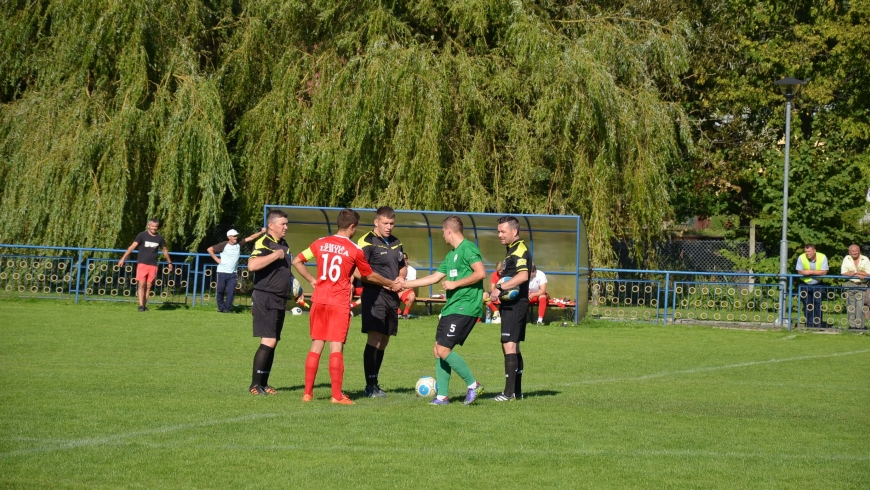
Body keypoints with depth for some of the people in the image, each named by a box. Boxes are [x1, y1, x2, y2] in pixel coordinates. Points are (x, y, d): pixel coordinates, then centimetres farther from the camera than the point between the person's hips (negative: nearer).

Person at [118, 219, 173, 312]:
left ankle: (145, 305, 10)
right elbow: (132, 246, -10)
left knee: (148, 286, 3)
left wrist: (170, 263, 28)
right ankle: (141, 305, -11)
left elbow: (165, 250, 22)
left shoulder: (159, 238, 8)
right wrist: (123, 258, -18)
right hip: (142, 264, -3)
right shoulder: (142, 235, -4)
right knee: (141, 284, -10)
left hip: (153, 265, 3)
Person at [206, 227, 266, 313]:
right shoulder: (224, 245, -9)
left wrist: (261, 232, -13)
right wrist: (217, 259, -9)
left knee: (231, 291, -4)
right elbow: (209, 249, -7)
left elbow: (251, 238, -2)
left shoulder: (239, 244, 2)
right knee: (220, 291, 4)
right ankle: (221, 307, 16)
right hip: (222, 272, -3)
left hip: (233, 273, 3)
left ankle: (227, 308, 1)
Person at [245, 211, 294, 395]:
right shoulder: (263, 243, -13)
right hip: (265, 299, -9)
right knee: (268, 341, -13)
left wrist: (293, 286, 17)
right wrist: (276, 255, -24)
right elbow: (252, 265, -31)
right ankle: (255, 385, -8)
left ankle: (264, 383, 16)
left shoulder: (284, 245, 16)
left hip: (280, 300, 9)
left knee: (273, 343, 10)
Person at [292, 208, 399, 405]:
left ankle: (308, 392, 10)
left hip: (319, 300, 4)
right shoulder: (354, 250, -4)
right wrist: (391, 284, 22)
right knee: (336, 348, -3)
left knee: (316, 345, 10)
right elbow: (370, 276, 8)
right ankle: (337, 395, -4)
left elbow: (297, 261, 11)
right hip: (340, 303, -4)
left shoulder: (320, 243, 6)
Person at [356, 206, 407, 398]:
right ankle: (370, 386, -15)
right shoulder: (367, 242, -8)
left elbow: (402, 267, 29)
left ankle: (374, 383, 19)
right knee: (374, 338, -15)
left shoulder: (396, 243, 16)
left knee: (384, 340, 11)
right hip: (374, 295, -8)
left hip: (391, 296, 8)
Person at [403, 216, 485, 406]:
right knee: (438, 350, 7)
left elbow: (481, 273, -21)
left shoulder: (468, 248, -10)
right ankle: (442, 396, 11)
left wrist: (455, 284, -15)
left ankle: (473, 385, -4)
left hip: (464, 308, -10)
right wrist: (404, 284, 25)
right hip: (450, 308, 10)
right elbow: (434, 277, 25)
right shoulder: (451, 255, 20)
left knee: (444, 350, -14)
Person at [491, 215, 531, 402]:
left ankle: (509, 392, -15)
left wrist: (500, 288, -28)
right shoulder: (512, 251, 19)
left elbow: (523, 276, -29)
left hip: (515, 305, -11)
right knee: (513, 347, 13)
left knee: (509, 346, -13)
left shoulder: (520, 251, -14)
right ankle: (516, 390, 19)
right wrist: (498, 291, 11)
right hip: (509, 305, 11)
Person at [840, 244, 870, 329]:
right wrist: (859, 275, -13)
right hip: (850, 285, 2)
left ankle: (859, 326, -5)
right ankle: (852, 325, 8)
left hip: (862, 286, -2)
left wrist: (855, 272, -12)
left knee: (860, 306, -8)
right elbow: (843, 273, -6)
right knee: (850, 306, 2)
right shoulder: (846, 259, 5)